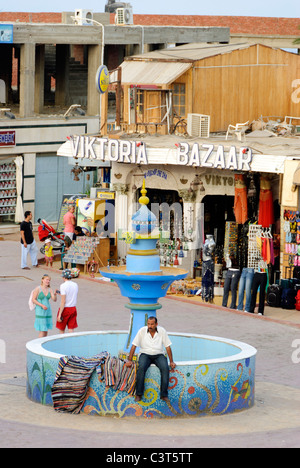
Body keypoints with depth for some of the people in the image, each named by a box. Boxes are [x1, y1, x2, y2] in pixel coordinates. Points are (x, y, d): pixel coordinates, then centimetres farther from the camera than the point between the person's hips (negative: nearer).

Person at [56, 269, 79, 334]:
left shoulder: (63, 286, -15)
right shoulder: (75, 285, 4)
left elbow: (63, 302, -18)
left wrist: (59, 314, -16)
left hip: (65, 309, -5)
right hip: (73, 308, 5)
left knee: (61, 329, 11)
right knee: (71, 330, 5)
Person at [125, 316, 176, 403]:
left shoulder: (162, 331, -3)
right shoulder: (142, 331, -5)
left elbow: (168, 346, 1)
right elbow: (134, 346, -4)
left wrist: (171, 362, -4)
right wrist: (129, 360, -9)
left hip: (158, 355, 1)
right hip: (145, 354, -1)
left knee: (165, 368, -30)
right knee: (141, 368, -32)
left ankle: (164, 395, -23)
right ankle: (138, 394, -23)